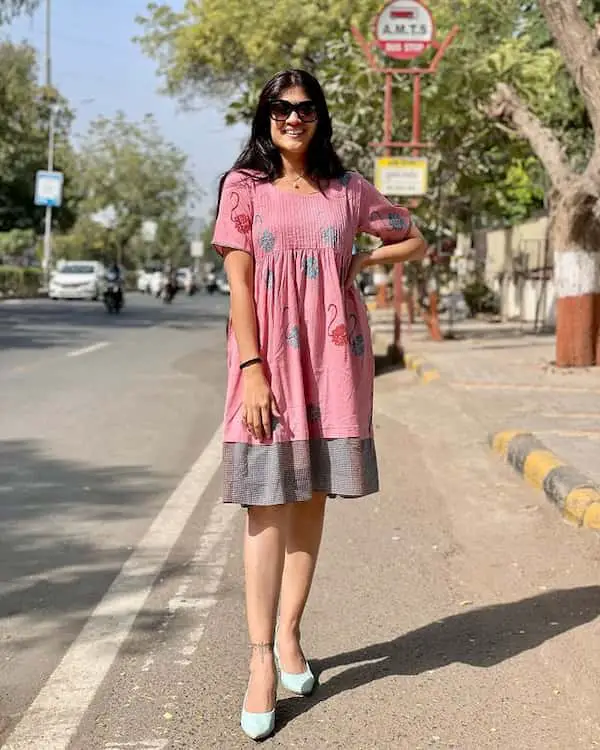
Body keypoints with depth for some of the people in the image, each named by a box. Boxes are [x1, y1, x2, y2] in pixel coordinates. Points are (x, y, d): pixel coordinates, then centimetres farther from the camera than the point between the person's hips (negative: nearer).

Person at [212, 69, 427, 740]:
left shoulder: (347, 190, 10)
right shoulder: (244, 186, 3)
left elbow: (414, 240, 21)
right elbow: (239, 283, -4)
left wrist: (359, 261, 4)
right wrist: (252, 368, -13)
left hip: (333, 356, 3)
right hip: (269, 358, -3)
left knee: (312, 496, 7)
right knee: (268, 504, -6)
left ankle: (288, 635, 19)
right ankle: (261, 664, -7)